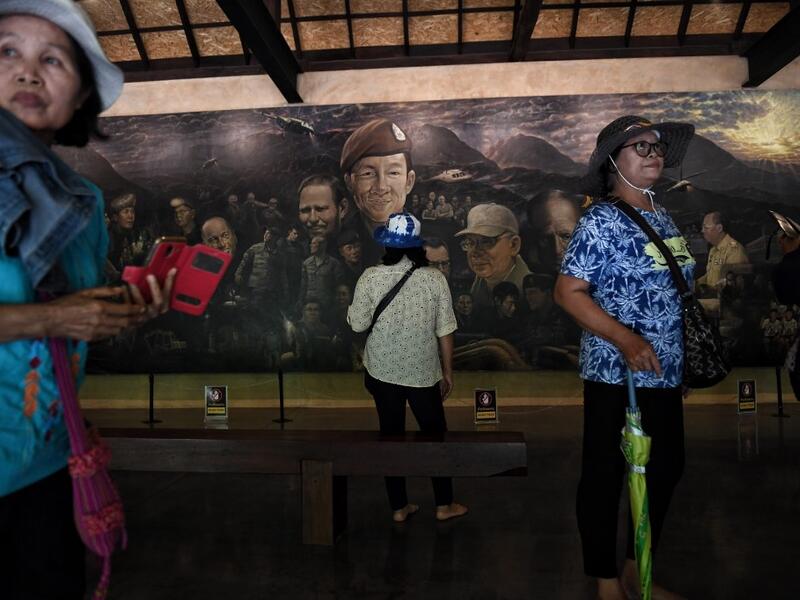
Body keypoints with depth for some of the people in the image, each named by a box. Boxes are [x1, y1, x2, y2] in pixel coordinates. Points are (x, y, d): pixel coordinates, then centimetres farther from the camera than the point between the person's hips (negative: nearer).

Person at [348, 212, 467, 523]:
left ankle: (399, 507, 23)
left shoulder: (371, 277, -10)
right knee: (435, 434, 15)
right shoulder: (434, 278, -10)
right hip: (423, 372, -1)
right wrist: (447, 372, 5)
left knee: (391, 434, 13)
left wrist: (353, 307, 15)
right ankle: (444, 504, 25)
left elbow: (358, 324, -6)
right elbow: (444, 331, -6)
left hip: (382, 371, 1)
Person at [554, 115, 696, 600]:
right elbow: (568, 291, -19)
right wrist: (624, 339, -30)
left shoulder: (663, 217, 11)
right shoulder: (601, 219, -13)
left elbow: (671, 292, 17)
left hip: (665, 374, 9)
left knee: (666, 468, 18)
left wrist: (686, 360, 17)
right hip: (617, 375, -8)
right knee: (605, 475, 5)